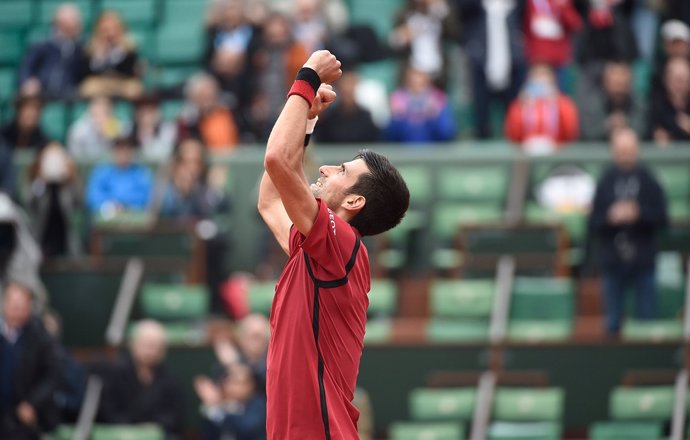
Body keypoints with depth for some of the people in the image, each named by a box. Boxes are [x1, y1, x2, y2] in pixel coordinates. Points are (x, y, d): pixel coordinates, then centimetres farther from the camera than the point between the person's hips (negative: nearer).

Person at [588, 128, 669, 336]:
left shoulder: (648, 181, 1)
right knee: (612, 324, 5)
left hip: (643, 262, -1)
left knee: (647, 319, 3)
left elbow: (662, 219, 0)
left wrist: (639, 215, -17)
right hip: (612, 263, 1)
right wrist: (610, 218, -16)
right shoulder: (605, 182, 3)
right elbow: (593, 224, 3)